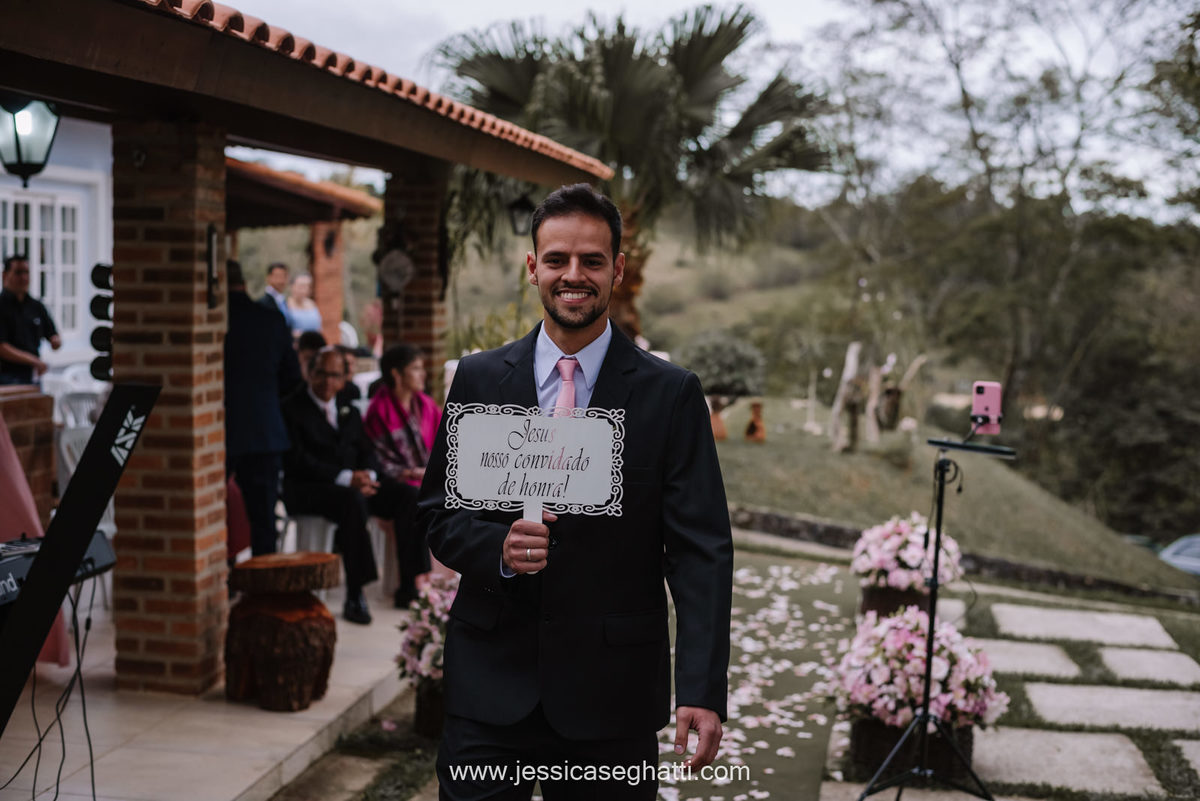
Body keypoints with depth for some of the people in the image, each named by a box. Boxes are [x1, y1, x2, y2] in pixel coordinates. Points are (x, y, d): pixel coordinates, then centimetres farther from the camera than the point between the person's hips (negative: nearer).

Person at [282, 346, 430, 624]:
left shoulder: (349, 412, 22)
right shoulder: (291, 408, -1)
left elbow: (367, 451, 14)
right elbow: (297, 460, -13)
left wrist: (368, 475, -12)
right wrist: (346, 477, -23)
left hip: (354, 481, 7)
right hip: (307, 489, -6)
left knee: (408, 495, -17)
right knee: (353, 501, -38)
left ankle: (410, 585, -14)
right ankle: (354, 597, -35)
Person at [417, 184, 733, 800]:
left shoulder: (671, 394, -3)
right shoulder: (478, 379, 4)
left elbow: (701, 551, -7)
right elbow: (436, 510, 8)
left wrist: (702, 691, -17)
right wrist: (497, 548, -14)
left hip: (613, 690, -1)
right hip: (490, 680, 2)